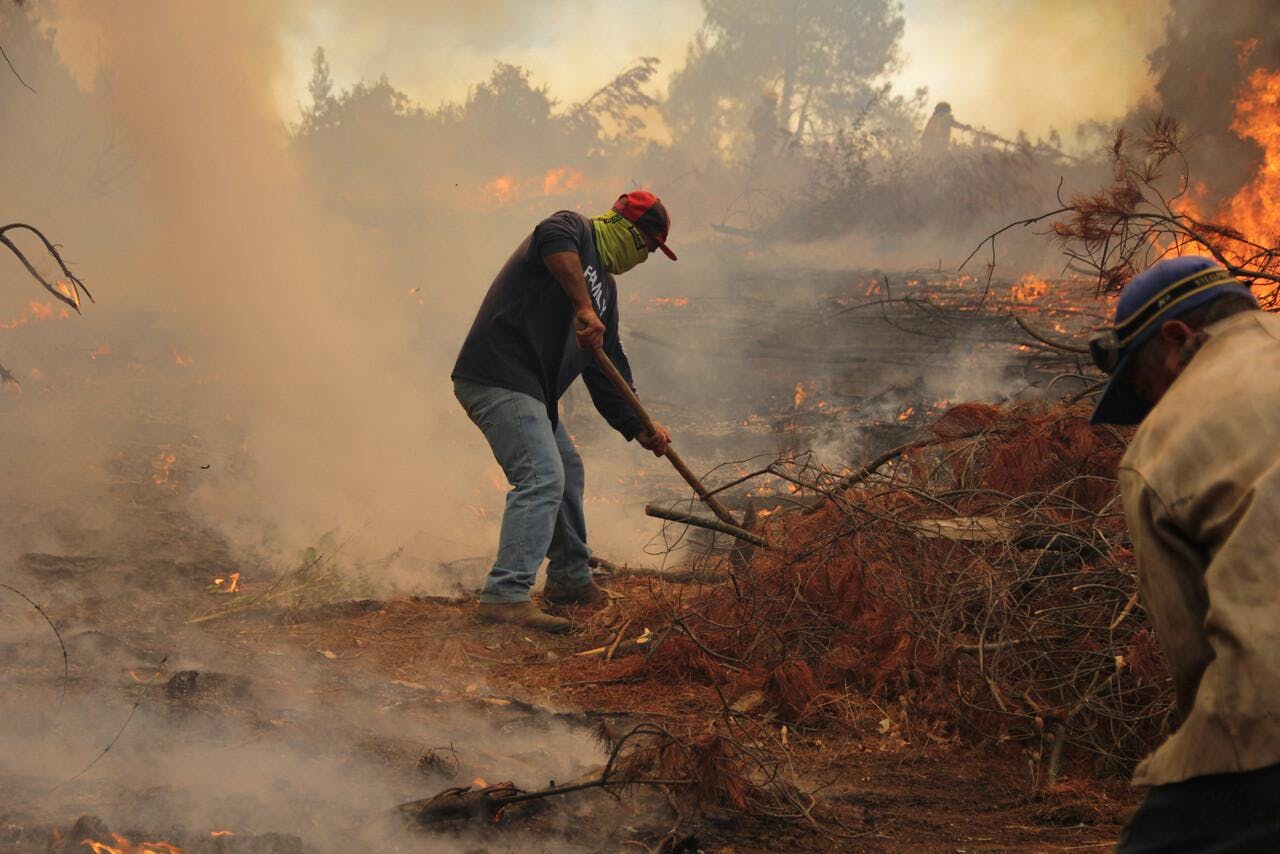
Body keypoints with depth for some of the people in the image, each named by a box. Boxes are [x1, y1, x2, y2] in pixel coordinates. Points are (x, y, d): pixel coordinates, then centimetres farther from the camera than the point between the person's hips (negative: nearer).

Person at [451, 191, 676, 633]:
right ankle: (505, 596, -24)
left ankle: (569, 579, 36)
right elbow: (554, 239, -30)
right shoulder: (575, 231, -3)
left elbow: (607, 369, 21)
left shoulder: (604, 285, 22)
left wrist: (638, 428, 14)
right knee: (542, 478, -18)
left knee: (567, 470, 22)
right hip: (497, 378, -11)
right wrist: (583, 307, -31)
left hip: (530, 390, 11)